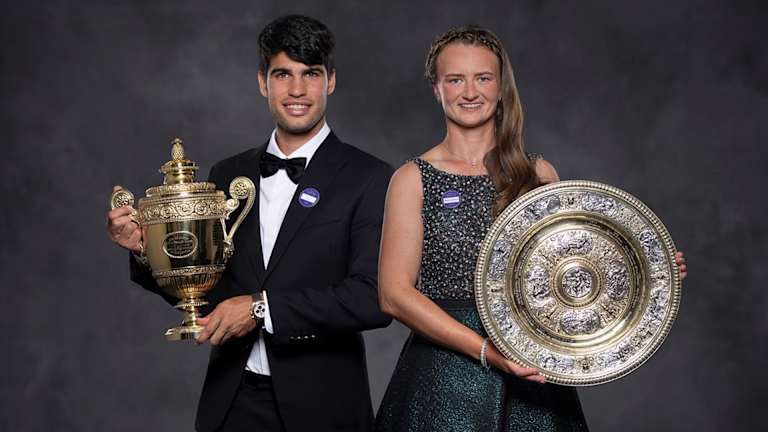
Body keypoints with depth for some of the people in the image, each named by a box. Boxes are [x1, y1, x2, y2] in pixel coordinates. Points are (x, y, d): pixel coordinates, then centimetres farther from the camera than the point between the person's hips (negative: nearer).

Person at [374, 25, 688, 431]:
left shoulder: (540, 174, 7)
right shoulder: (413, 179, -1)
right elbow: (394, 294, -7)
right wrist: (486, 350, -18)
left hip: (532, 378, 3)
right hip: (445, 376, -2)